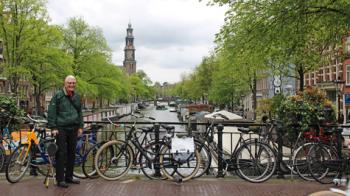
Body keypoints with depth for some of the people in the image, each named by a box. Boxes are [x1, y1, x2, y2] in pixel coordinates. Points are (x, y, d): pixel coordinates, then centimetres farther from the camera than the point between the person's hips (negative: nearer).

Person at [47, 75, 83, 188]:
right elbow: (51, 112, -6)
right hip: (61, 128, -5)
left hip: (73, 128, 5)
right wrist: (53, 127, -11)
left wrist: (80, 126, 13)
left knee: (72, 153, 9)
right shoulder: (58, 96, -4)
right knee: (61, 153, -4)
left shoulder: (77, 97, 12)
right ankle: (60, 179, 3)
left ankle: (69, 177, 21)